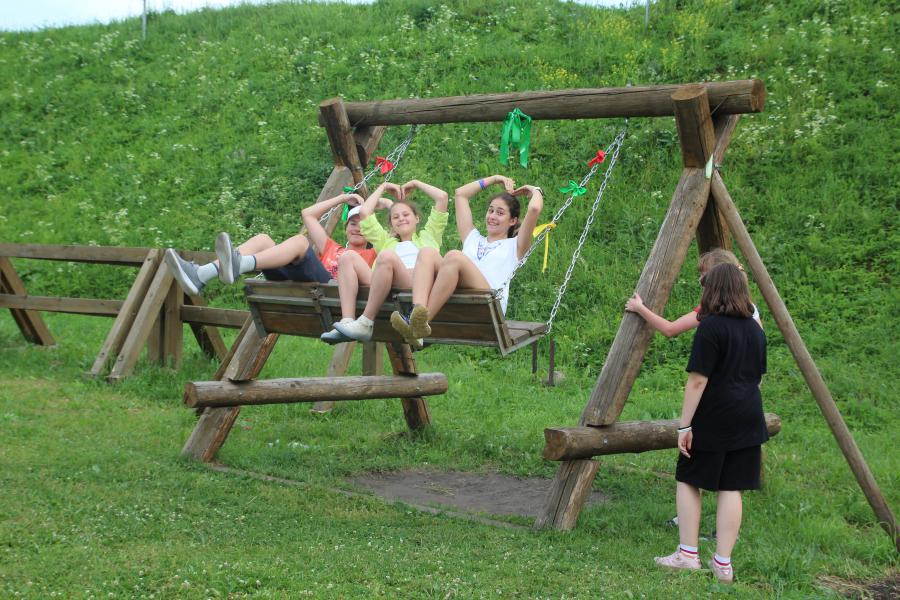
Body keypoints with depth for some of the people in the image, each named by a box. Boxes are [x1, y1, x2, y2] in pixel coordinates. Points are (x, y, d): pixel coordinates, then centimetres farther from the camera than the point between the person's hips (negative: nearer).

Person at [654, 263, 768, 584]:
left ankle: (687, 554, 7)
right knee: (731, 488, 6)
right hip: (748, 418, 6)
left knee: (688, 480, 8)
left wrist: (685, 425, -13)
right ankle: (723, 563, 6)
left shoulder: (711, 327, -13)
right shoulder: (755, 329, 9)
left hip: (712, 418, -6)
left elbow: (698, 380, -16)